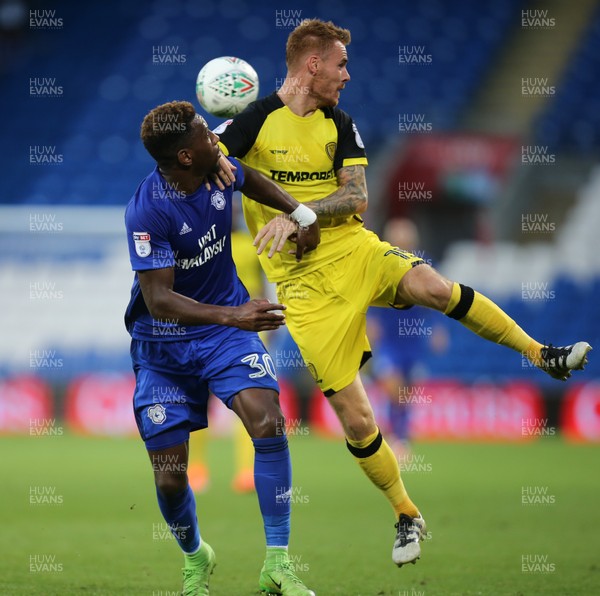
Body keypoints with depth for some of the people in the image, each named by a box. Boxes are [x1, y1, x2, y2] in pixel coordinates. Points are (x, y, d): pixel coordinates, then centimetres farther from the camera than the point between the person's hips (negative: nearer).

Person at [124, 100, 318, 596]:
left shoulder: (219, 170, -8)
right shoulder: (147, 211, -26)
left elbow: (249, 179, 20)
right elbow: (158, 299, -32)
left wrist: (301, 214, 13)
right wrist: (232, 315, -43)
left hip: (227, 327, 4)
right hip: (163, 344, -4)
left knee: (269, 424, -22)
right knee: (170, 476, -2)